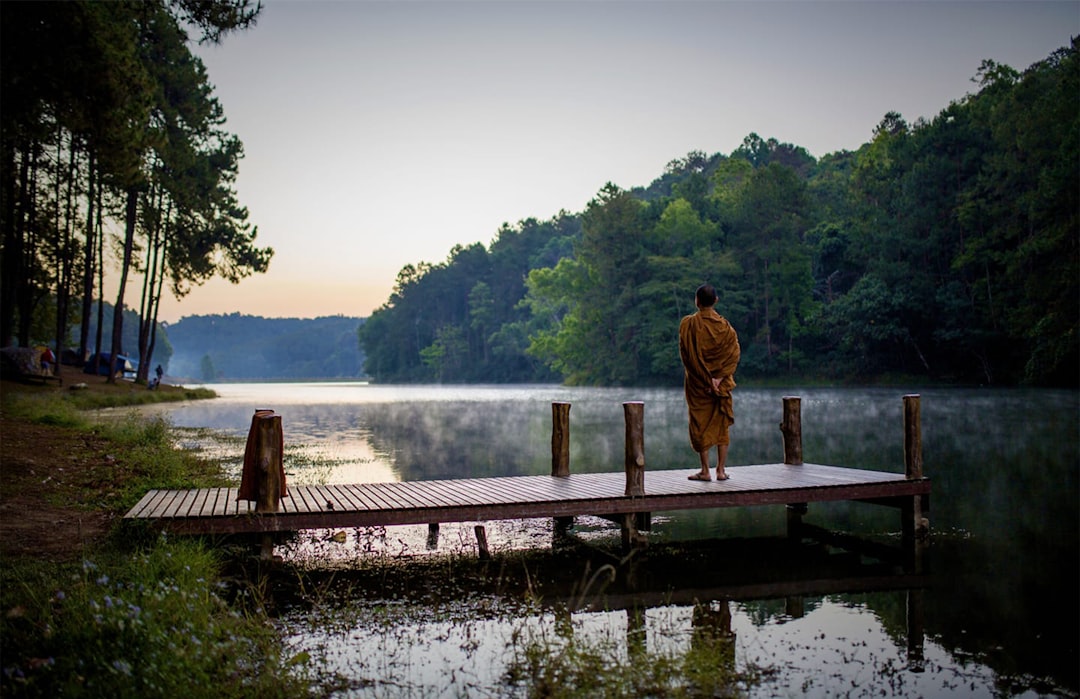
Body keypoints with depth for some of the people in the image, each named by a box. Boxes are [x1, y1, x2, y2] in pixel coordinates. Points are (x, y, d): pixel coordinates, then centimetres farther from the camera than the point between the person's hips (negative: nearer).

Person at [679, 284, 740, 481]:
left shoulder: (688, 324, -8)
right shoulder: (724, 325, -1)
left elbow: (686, 355, -12)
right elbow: (734, 353, -6)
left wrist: (706, 380, -10)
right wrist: (719, 378, -10)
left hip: (697, 382, -2)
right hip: (721, 383, 2)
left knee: (700, 424, 4)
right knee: (721, 424, 9)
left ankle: (705, 470, 4)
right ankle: (721, 470, 10)